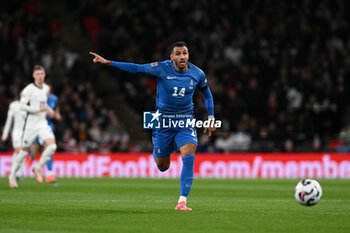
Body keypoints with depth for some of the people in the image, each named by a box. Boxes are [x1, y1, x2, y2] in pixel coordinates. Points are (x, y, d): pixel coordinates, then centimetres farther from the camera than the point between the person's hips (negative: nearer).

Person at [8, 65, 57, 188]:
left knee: (52, 146, -16)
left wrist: (49, 109, 11)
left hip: (43, 124, 5)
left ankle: (38, 168, 3)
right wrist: (38, 109, -22)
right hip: (31, 124, -5)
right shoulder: (29, 89, -12)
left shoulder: (46, 88, 9)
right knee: (24, 150, 5)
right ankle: (12, 175, 22)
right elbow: (22, 106, -18)